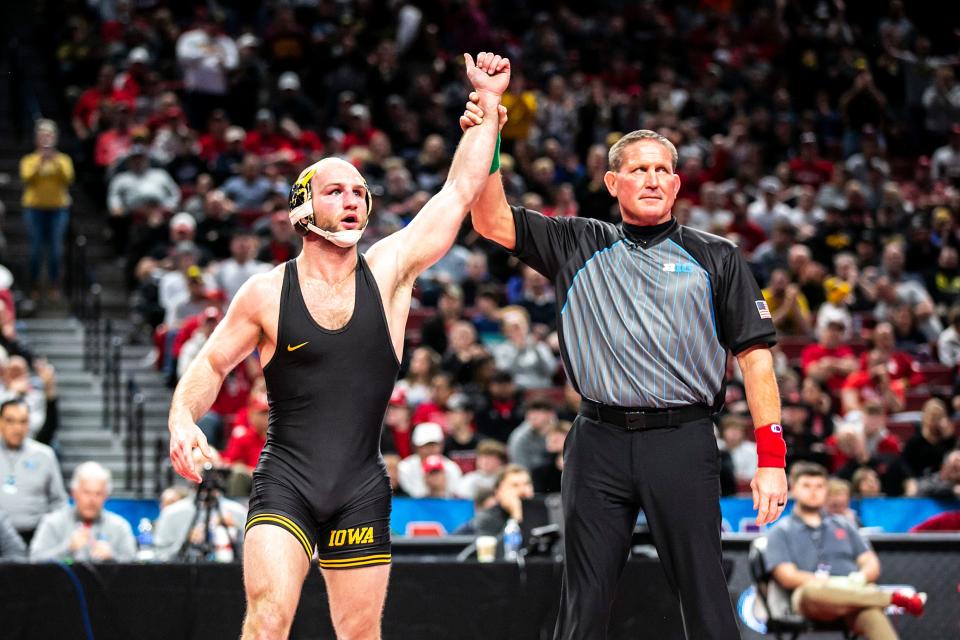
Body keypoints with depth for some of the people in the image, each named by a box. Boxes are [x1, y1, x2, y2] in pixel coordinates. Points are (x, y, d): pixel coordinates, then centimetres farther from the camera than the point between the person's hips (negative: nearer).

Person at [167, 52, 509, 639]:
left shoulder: (388, 271, 1)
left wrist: (489, 101, -3)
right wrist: (183, 418, -10)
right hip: (285, 482, -2)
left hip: (362, 491, 2)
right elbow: (212, 365, 9)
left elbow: (461, 191, 0)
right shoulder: (266, 293, -2)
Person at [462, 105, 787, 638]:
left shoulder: (717, 258, 10)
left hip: (682, 440, -1)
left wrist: (771, 458, -3)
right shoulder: (578, 247, 14)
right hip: (599, 441, 1)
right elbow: (492, 222, 6)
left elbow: (754, 354, 6)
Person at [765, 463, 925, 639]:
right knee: (812, 591, -41)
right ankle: (895, 598, -30)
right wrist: (825, 582, -13)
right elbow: (787, 576, 3)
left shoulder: (844, 525, 30)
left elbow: (872, 565, 21)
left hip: (855, 594, 2)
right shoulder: (780, 532, 19)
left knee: (872, 614, -35)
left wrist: (861, 577, -4)